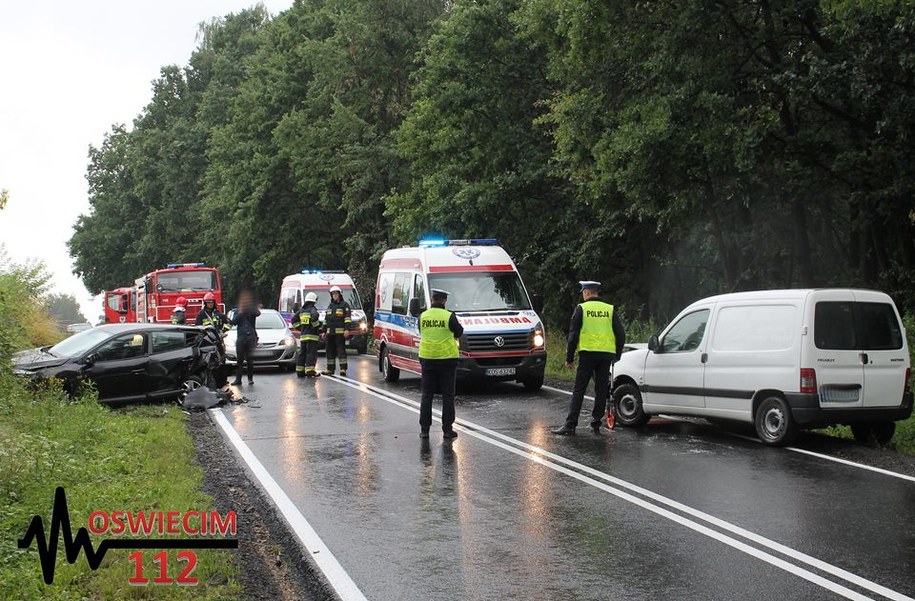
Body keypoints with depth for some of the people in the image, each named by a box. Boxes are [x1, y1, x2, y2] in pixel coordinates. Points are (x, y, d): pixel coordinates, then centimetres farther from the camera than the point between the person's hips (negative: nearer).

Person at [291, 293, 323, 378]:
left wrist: (300, 328, 16)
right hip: (312, 336, -7)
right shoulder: (312, 309, -8)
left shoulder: (301, 310, 13)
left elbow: (294, 320, 14)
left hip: (302, 335, 7)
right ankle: (310, 371, -13)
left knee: (302, 353, 11)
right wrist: (319, 327, -11)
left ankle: (300, 371, 12)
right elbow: (314, 318, -26)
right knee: (311, 353, -7)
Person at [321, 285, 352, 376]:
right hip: (330, 332, 7)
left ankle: (343, 369, -12)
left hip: (340, 332, -7)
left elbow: (347, 318, -7)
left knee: (341, 350, -10)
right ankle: (330, 369, 13)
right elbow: (326, 320, 25)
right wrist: (324, 331, 20)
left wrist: (347, 329, -17)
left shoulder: (344, 305, 2)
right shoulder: (330, 306, 22)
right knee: (330, 351, 8)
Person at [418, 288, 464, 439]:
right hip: (447, 358, -3)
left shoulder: (423, 316, -1)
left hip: (427, 358, 3)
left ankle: (424, 429, 6)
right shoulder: (449, 316, -12)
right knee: (447, 395, 5)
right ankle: (447, 429, 5)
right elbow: (459, 332, 2)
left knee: (426, 395, 8)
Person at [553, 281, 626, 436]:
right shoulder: (610, 310, 10)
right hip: (606, 355, 3)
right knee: (601, 390, 10)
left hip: (587, 354, -3)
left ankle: (570, 425, -6)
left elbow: (573, 334, -2)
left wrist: (569, 358, 3)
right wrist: (616, 356, 18)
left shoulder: (581, 309, 0)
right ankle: (596, 424, 11)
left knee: (579, 390, -2)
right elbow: (621, 334, 9)